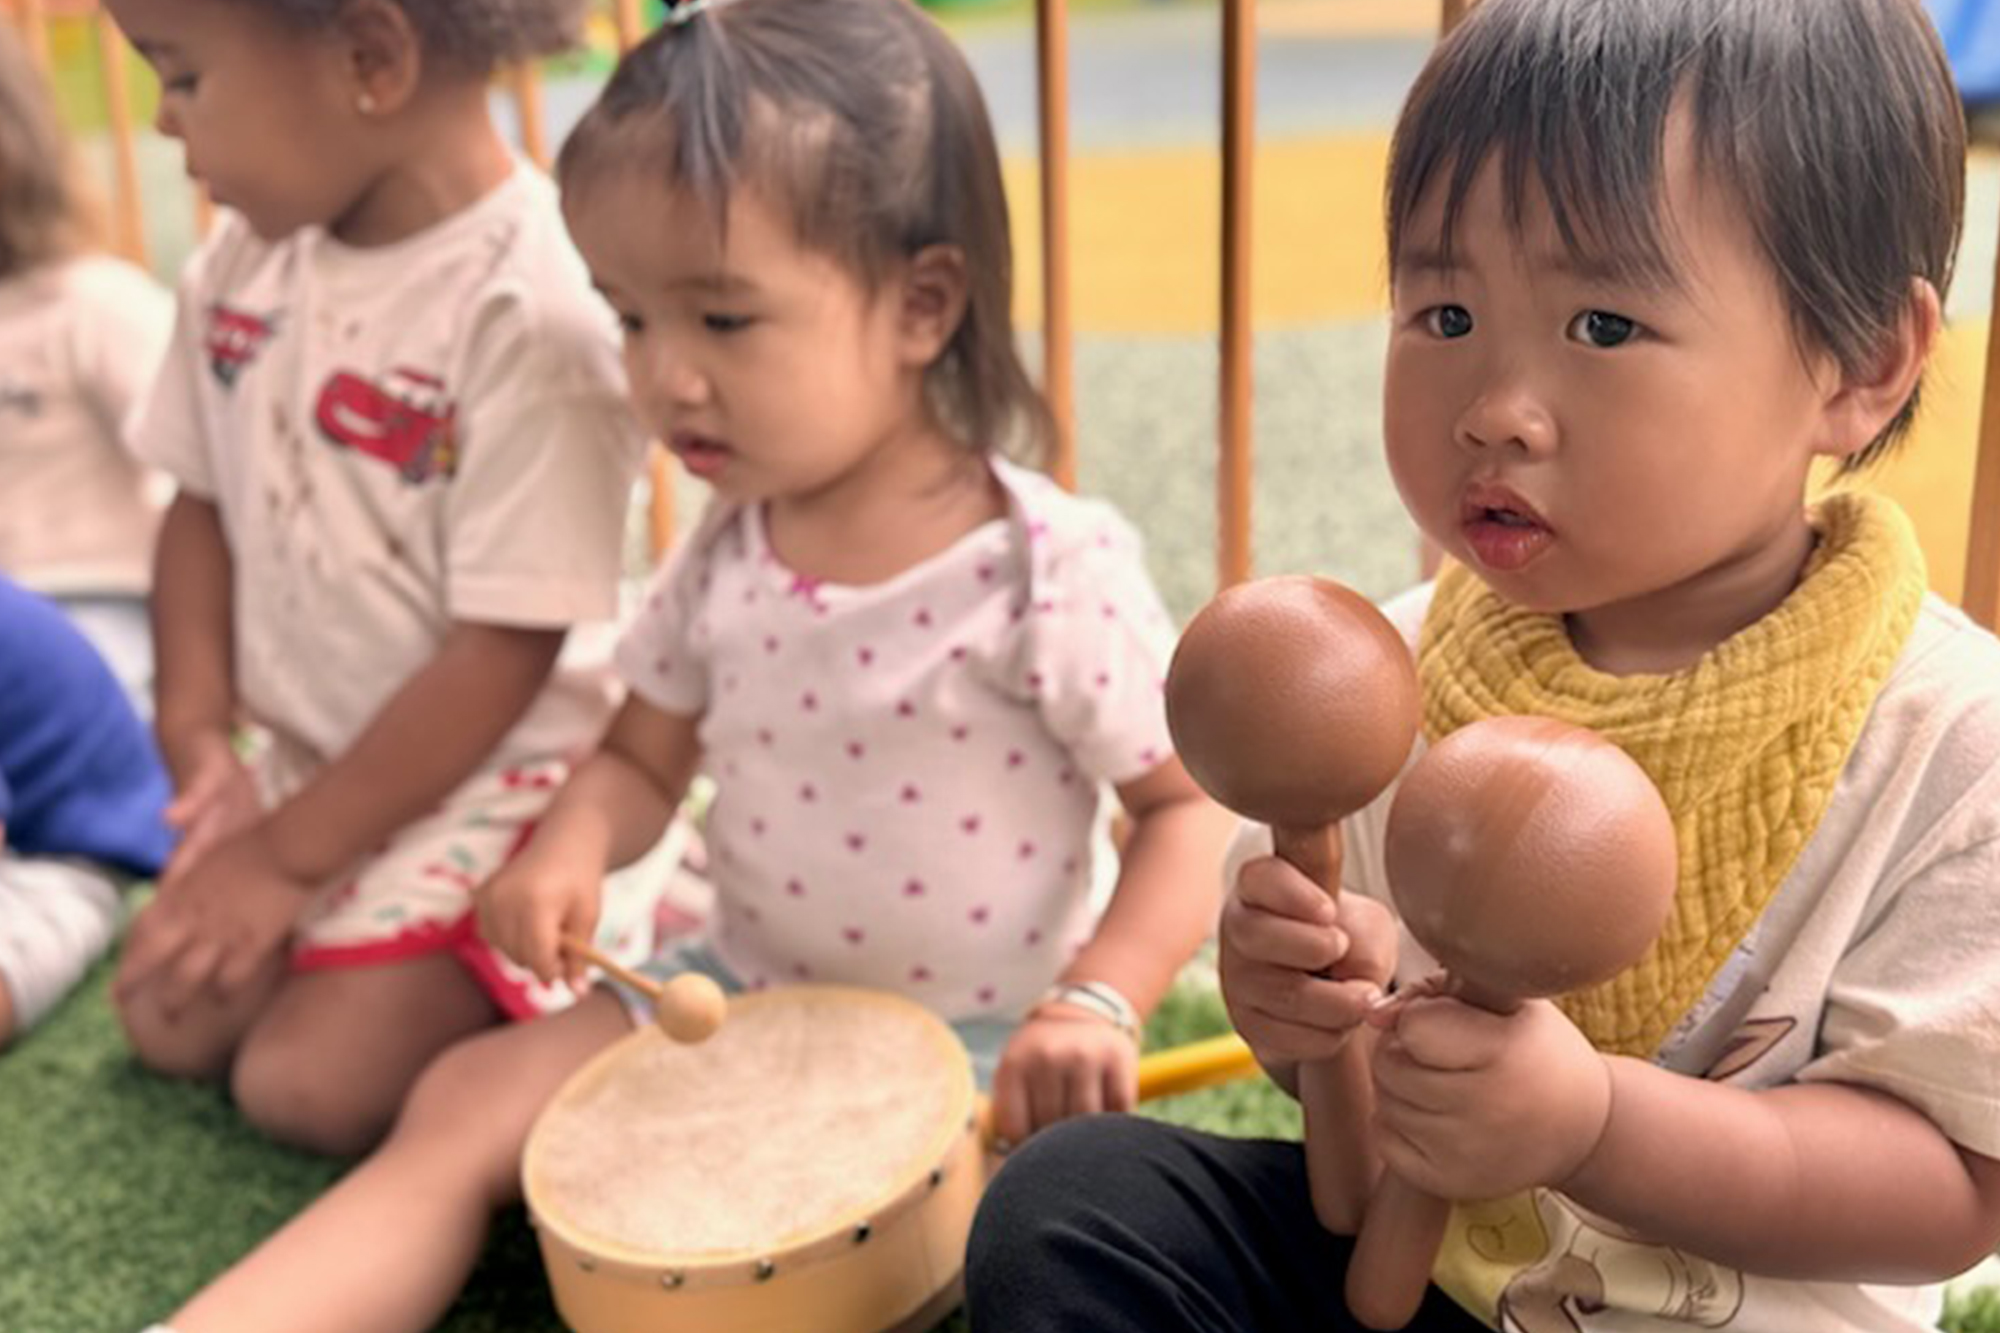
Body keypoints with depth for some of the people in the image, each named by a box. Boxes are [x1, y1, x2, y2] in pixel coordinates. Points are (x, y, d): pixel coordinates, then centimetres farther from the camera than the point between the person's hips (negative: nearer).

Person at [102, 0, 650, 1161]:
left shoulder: (533, 308, -27)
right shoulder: (245, 259, -3)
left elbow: (506, 646, -24)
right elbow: (203, 507, 8)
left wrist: (289, 854, -17)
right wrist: (199, 736, -7)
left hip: (490, 781, -7)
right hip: (300, 759, 8)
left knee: (309, 1082, -14)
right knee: (171, 1027, 3)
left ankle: (620, 931, 6)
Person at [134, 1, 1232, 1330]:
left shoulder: (1055, 569, -19)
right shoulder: (725, 554, -1)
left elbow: (1191, 805, -11)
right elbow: (642, 758, 10)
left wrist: (1097, 1001, -24)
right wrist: (575, 846, -12)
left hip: (974, 1050, -5)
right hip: (739, 994, 5)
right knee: (468, 1101, -8)